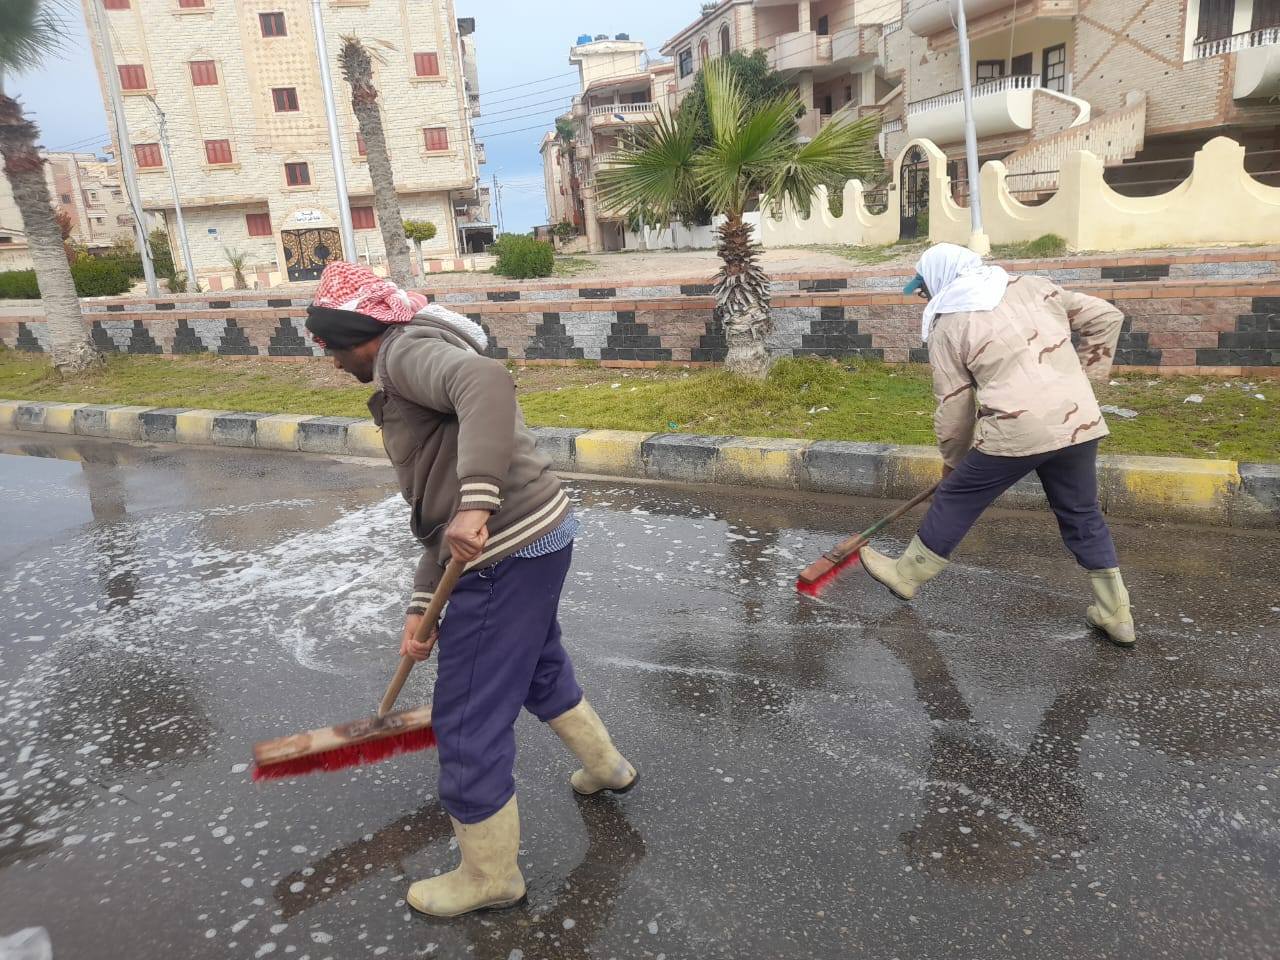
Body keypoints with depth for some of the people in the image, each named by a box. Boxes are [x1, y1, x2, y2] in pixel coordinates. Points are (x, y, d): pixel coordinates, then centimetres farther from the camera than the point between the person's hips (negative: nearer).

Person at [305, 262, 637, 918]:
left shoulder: (408, 350, -9)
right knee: (537, 666, 33)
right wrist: (421, 606, 18)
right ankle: (605, 766, 56)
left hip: (506, 553, -11)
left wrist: (475, 502, -38)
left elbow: (486, 382, -33)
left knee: (468, 721, 5)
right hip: (540, 534, 11)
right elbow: (440, 515, 21)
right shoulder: (406, 386, 22)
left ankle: (490, 876, 25)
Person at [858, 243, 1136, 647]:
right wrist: (1082, 379, 20)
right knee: (1082, 515, 20)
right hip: (1078, 421, 5)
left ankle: (907, 573, 30)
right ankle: (1116, 614, 27)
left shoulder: (948, 327, 3)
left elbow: (954, 411, 5)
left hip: (1015, 430, -5)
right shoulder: (1034, 286, 16)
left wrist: (952, 459, 21)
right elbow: (1106, 318, 16)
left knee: (956, 499, 14)